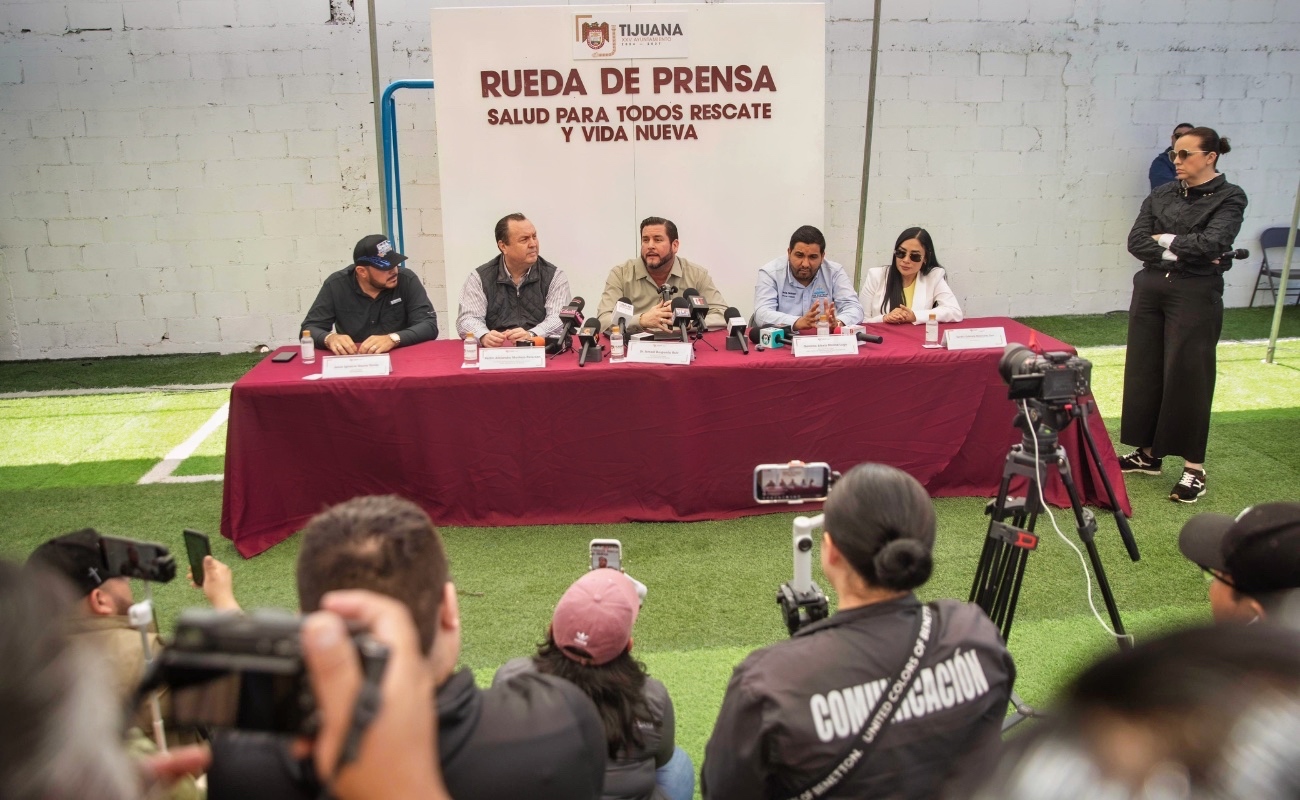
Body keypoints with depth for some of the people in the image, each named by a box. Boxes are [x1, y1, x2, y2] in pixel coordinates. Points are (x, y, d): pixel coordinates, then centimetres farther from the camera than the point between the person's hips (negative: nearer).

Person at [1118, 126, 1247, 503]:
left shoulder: (1229, 198, -4)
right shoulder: (1161, 195, 8)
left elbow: (1211, 242, -19)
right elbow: (1135, 241, -1)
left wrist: (1165, 239, -7)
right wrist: (1178, 254, -13)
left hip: (1196, 296, -5)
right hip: (1150, 290, 5)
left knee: (1187, 377, -3)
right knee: (1144, 372, 8)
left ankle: (1194, 468, 6)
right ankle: (1148, 452, 22)